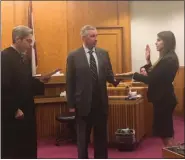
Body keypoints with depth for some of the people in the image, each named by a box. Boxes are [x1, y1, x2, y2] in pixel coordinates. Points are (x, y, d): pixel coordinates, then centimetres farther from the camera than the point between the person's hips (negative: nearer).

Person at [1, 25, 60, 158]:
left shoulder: (24, 58, 13)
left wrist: (40, 81, 2)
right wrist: (14, 110, -19)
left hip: (26, 112, 9)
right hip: (11, 115, -9)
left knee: (27, 150, 15)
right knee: (11, 151, 4)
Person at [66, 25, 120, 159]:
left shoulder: (104, 53, 5)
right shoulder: (74, 56, -5)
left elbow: (108, 74, 8)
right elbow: (70, 82, -5)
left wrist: (114, 80, -17)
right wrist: (71, 104, -7)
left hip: (101, 102, 3)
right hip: (83, 103, -3)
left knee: (101, 136, 15)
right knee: (83, 137, 11)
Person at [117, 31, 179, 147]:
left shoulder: (168, 60, -21)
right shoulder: (168, 58, 11)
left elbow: (151, 79, -22)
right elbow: (155, 76, 14)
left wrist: (133, 75, -12)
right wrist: (148, 61, 8)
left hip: (164, 100, -10)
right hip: (163, 98, 10)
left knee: (166, 133, 0)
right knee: (165, 132, 18)